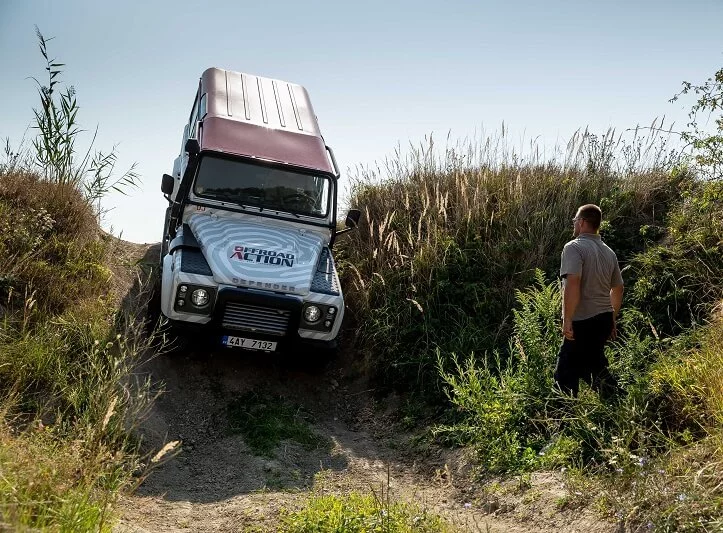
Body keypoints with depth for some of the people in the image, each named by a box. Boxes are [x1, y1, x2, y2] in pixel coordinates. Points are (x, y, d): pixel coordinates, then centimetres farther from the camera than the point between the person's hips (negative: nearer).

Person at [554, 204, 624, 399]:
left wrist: (567, 320, -22)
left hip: (583, 321, -8)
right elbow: (618, 289, 20)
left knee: (566, 375, -3)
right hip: (604, 319, 8)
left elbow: (573, 283, -24)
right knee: (593, 364, 22)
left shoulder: (574, 247, -11)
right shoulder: (609, 252, 14)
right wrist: (613, 321, 29)